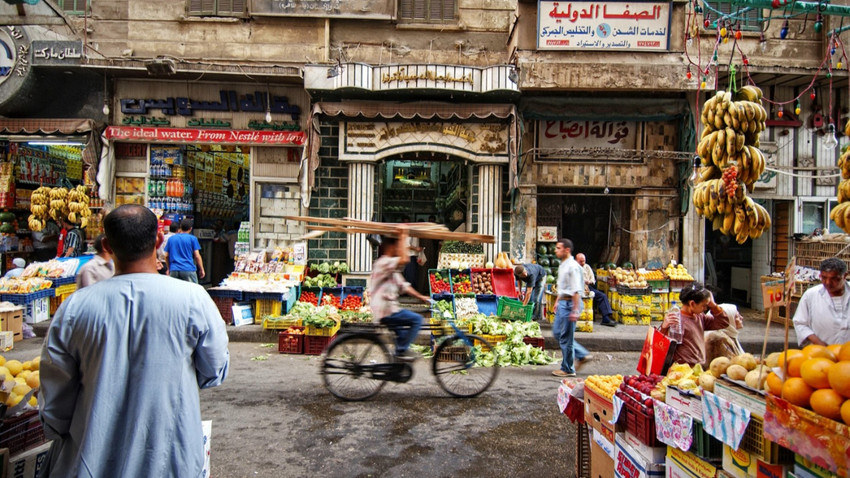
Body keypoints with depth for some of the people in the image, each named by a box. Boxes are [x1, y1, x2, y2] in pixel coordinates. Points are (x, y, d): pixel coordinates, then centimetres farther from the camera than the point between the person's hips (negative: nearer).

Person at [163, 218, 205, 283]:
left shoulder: (171, 238, 10)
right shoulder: (192, 238, 0)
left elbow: (166, 256, 12)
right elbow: (197, 256, -3)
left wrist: (169, 268, 26)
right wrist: (201, 270, 6)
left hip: (174, 270, 3)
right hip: (188, 270, -3)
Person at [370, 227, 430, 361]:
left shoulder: (392, 268, 18)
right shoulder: (383, 263, -15)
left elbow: (403, 286, 18)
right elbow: (404, 259, -32)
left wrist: (421, 297, 13)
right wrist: (402, 237, -23)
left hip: (388, 309, 11)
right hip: (385, 311, -11)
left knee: (403, 330, 27)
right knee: (416, 319, -14)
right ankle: (401, 351, -7)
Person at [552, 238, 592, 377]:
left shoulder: (573, 266, -18)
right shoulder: (562, 265, 13)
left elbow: (576, 290, -21)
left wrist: (575, 310, -23)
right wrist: (557, 301, 24)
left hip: (570, 303, -10)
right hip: (562, 303, 10)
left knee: (566, 337, -1)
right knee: (557, 332, 15)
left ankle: (568, 369, 12)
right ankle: (582, 355, 24)